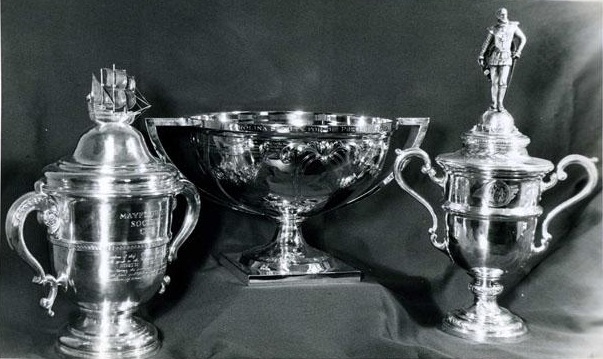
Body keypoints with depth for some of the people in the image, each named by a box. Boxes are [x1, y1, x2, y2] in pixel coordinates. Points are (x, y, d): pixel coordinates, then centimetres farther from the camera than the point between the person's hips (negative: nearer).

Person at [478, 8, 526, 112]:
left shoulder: (513, 26, -1)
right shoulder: (493, 29, 0)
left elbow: (523, 39, 8)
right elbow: (486, 43, 8)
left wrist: (518, 52, 1)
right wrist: (481, 56, 4)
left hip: (506, 58, -1)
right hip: (494, 57, 1)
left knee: (503, 82, -12)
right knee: (494, 82, 5)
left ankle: (500, 103, 2)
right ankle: (494, 103, 17)